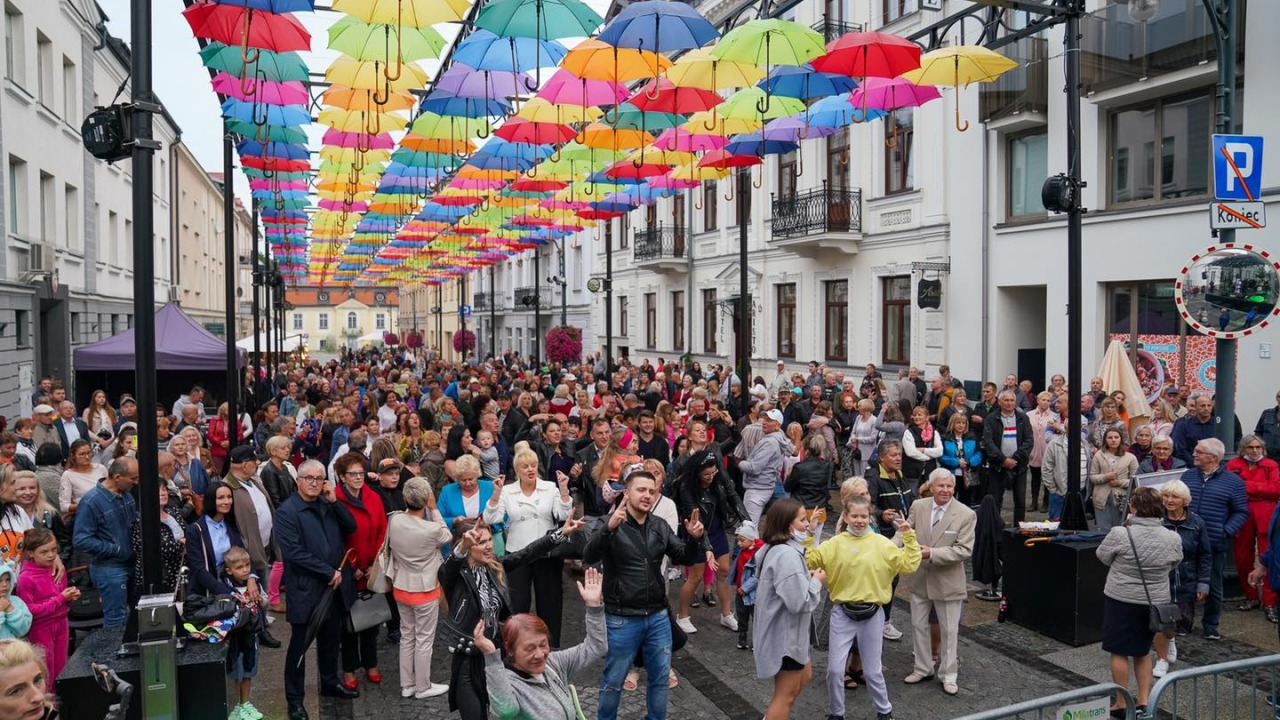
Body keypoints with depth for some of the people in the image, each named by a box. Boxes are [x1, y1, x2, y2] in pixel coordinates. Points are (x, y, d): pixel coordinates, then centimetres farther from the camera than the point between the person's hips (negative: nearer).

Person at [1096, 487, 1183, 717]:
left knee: (1119, 652, 8)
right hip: (1154, 601, 4)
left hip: (1121, 599, -4)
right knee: (1143, 650, 21)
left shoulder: (1121, 534, -20)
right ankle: (1143, 700, 24)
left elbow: (1103, 556, -5)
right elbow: (1173, 565, 8)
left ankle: (1121, 704, 15)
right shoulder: (1173, 539, -8)